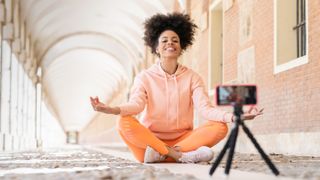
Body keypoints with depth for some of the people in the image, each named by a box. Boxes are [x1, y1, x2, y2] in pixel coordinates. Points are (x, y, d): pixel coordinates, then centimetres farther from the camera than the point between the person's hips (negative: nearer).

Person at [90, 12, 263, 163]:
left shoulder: (192, 77, 5)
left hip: (183, 139, 2)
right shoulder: (145, 77, 2)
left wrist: (232, 116, -30)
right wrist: (112, 109, -39)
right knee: (125, 122, -29)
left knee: (220, 127, -21)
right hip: (150, 140, -1)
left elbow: (205, 108, -9)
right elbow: (136, 104, -16)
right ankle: (183, 155, -31)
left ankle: (161, 154, -28)